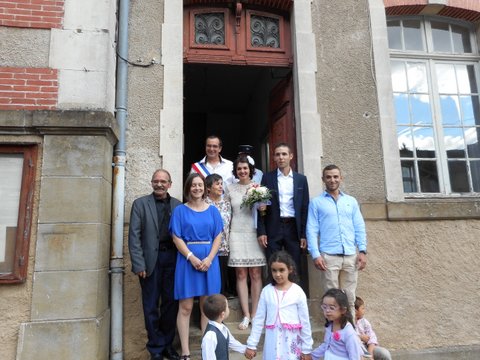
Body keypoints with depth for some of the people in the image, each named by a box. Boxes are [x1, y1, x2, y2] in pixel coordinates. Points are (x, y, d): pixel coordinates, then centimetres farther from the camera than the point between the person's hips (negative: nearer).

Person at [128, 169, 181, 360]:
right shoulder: (140, 203, 1)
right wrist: (139, 265, -9)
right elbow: (134, 236, -3)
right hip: (150, 260, -2)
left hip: (172, 258, 2)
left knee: (171, 303, 10)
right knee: (151, 306, 7)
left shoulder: (178, 205, 6)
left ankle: (167, 344, 28)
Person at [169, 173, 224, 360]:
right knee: (185, 307, 1)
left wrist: (209, 258, -11)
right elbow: (176, 238, -3)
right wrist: (192, 258, -15)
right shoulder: (180, 210, 3)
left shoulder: (212, 210, 9)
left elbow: (218, 236, 4)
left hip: (209, 261, 2)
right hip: (187, 260, -2)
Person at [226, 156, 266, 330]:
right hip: (237, 234, 1)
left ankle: (255, 313, 12)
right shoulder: (230, 188, 6)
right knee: (241, 274, 3)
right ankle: (246, 315, 11)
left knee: (255, 274, 2)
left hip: (255, 233, -1)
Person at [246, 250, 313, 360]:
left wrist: (306, 349, 2)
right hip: (273, 341, 2)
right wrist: (251, 344, 2)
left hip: (292, 341, -1)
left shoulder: (297, 292, -7)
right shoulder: (266, 291, -2)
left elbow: (305, 321, -1)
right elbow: (258, 319, 2)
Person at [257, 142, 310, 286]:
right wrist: (261, 231, -5)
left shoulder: (301, 179, 8)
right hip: (273, 228, -1)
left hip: (293, 228, 1)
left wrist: (304, 234, 1)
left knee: (295, 269, 6)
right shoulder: (267, 178, 4)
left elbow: (304, 208, 6)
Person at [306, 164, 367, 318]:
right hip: (329, 256, -3)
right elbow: (311, 230, -1)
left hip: (351, 255, 3)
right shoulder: (316, 202, 5)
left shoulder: (351, 201, 14)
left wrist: (362, 251, 1)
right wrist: (315, 254, -10)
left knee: (350, 296, 8)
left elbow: (360, 227, 11)